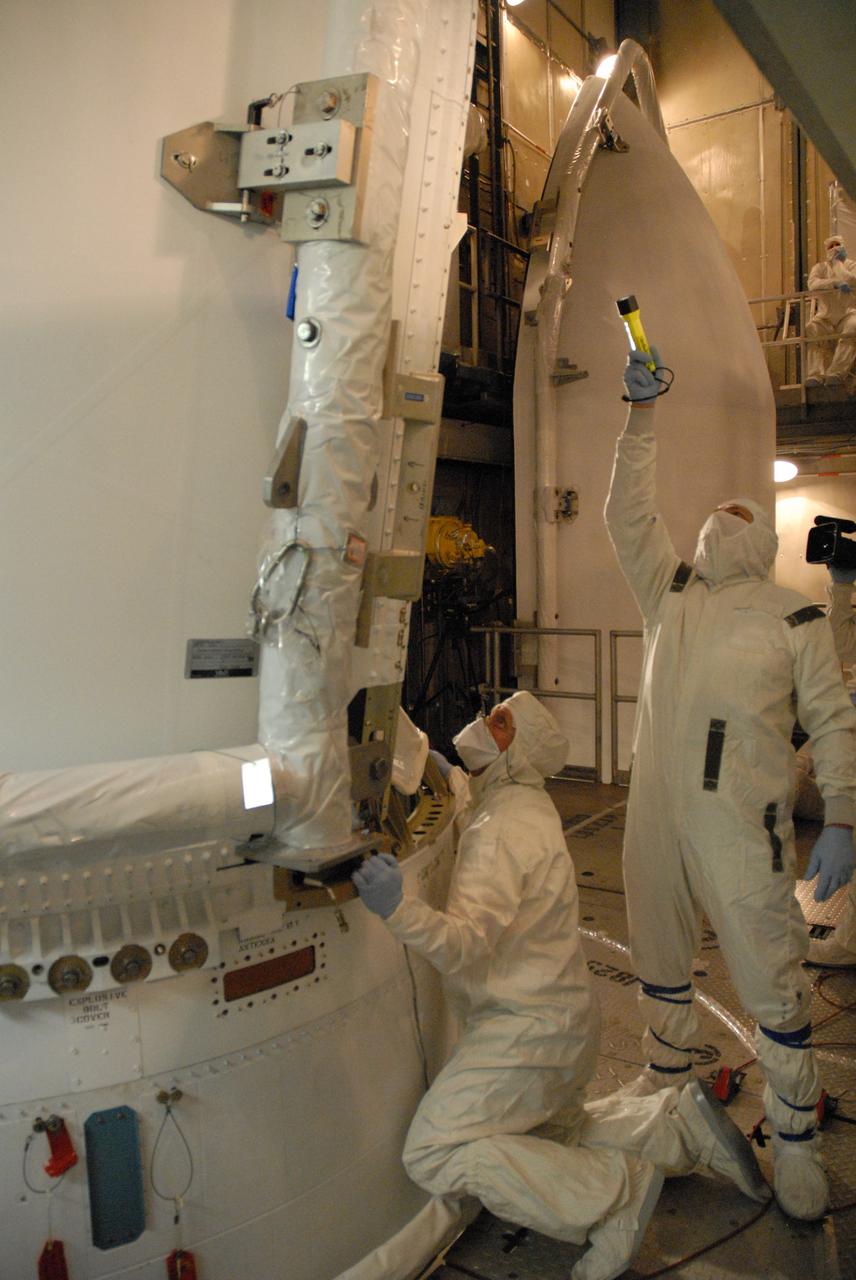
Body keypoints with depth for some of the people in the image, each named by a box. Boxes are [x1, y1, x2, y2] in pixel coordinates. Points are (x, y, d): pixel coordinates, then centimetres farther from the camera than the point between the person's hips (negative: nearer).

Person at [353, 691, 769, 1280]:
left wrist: (399, 909, -50)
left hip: (530, 1025, -10)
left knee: (435, 1153, -12)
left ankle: (614, 1192, -8)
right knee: (549, 1136, 28)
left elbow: (467, 940, -34)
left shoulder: (502, 828, -24)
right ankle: (681, 1121, 21)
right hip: (558, 1010, 10)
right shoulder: (525, 804, 7)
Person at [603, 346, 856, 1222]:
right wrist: (641, 416, 1)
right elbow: (627, 514, 5)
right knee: (659, 963, 18)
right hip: (656, 815, 4)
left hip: (744, 828, -3)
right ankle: (666, 1083, 39)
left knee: (772, 983, 3)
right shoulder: (670, 592, 11)